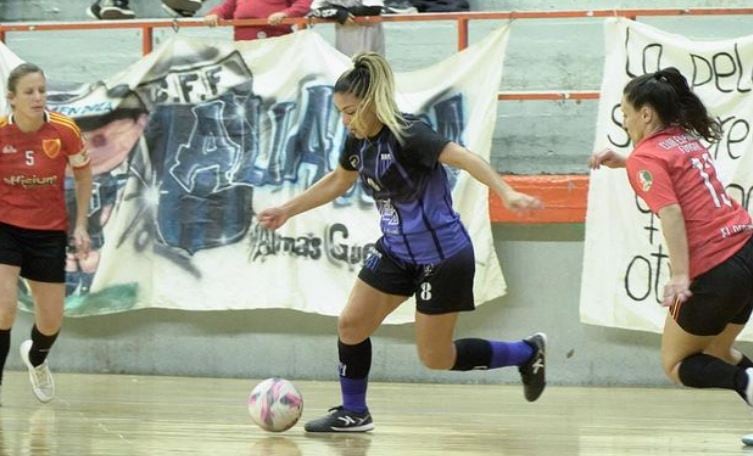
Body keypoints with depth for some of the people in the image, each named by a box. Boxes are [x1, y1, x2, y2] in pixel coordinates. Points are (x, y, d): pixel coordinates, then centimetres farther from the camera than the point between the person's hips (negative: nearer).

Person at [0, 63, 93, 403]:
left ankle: (35, 358, 46)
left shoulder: (64, 131, -15)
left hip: (49, 232, 2)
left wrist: (81, 225, 0)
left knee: (51, 322, 9)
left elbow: (83, 174, 4)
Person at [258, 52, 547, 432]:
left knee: (436, 357, 0)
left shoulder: (406, 134, -24)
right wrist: (286, 211, 24)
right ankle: (353, 413, 20)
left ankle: (527, 352, 19)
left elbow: (464, 158, -36)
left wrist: (506, 194, -50)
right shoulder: (359, 141, 1)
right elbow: (337, 182, 21)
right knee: (350, 326, 2)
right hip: (396, 251, 8)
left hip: (443, 257, -8)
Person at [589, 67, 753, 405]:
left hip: (715, 272, -8)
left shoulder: (646, 156, -6)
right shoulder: (686, 139, 16)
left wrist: (679, 276, -29)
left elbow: (671, 214, -21)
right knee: (716, 354, 24)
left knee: (676, 365, 9)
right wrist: (624, 162, 29)